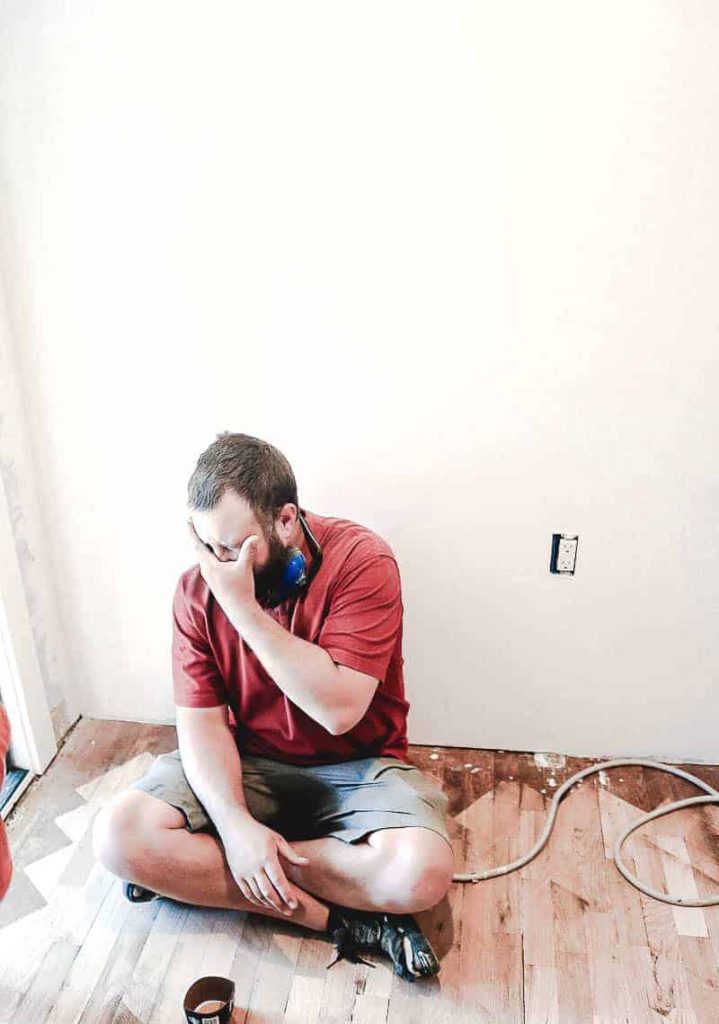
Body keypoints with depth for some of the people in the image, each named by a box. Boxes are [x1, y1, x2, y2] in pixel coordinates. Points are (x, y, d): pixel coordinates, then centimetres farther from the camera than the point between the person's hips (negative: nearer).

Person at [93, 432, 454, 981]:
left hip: (357, 766, -2)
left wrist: (241, 606, -30)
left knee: (422, 872, -31)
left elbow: (339, 710, -28)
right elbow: (201, 723, -8)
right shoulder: (198, 588, -9)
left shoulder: (361, 560, -21)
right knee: (118, 835, -20)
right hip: (247, 766, 3)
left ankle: (191, 869, -12)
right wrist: (235, 823, -25)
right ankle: (338, 918, -15)